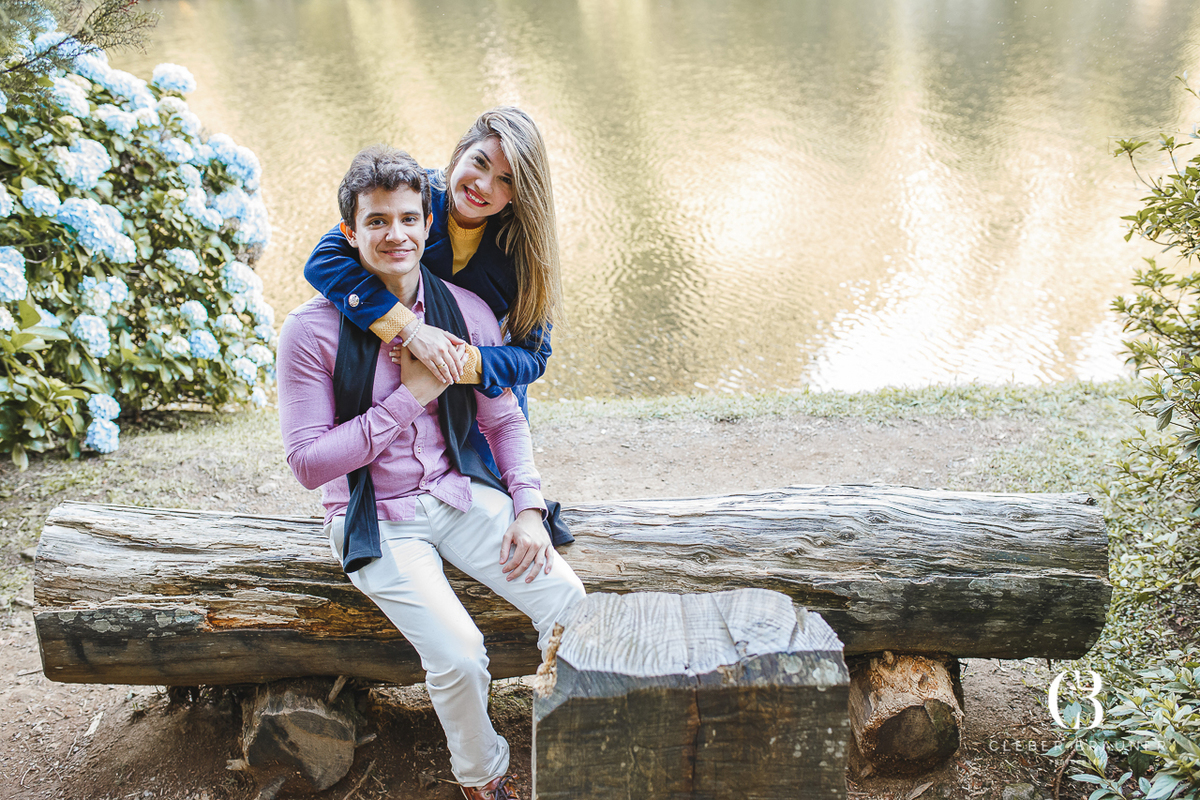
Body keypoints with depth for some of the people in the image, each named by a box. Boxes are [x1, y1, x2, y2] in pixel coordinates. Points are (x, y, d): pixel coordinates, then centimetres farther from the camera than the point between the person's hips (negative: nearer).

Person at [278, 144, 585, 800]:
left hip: (460, 494, 4)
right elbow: (308, 462, -13)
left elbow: (504, 420, 9)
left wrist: (528, 506, -5)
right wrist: (410, 397, -18)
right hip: (376, 521, -3)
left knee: (571, 604, -16)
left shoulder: (466, 311, 0)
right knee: (458, 653, -23)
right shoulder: (312, 331, -12)